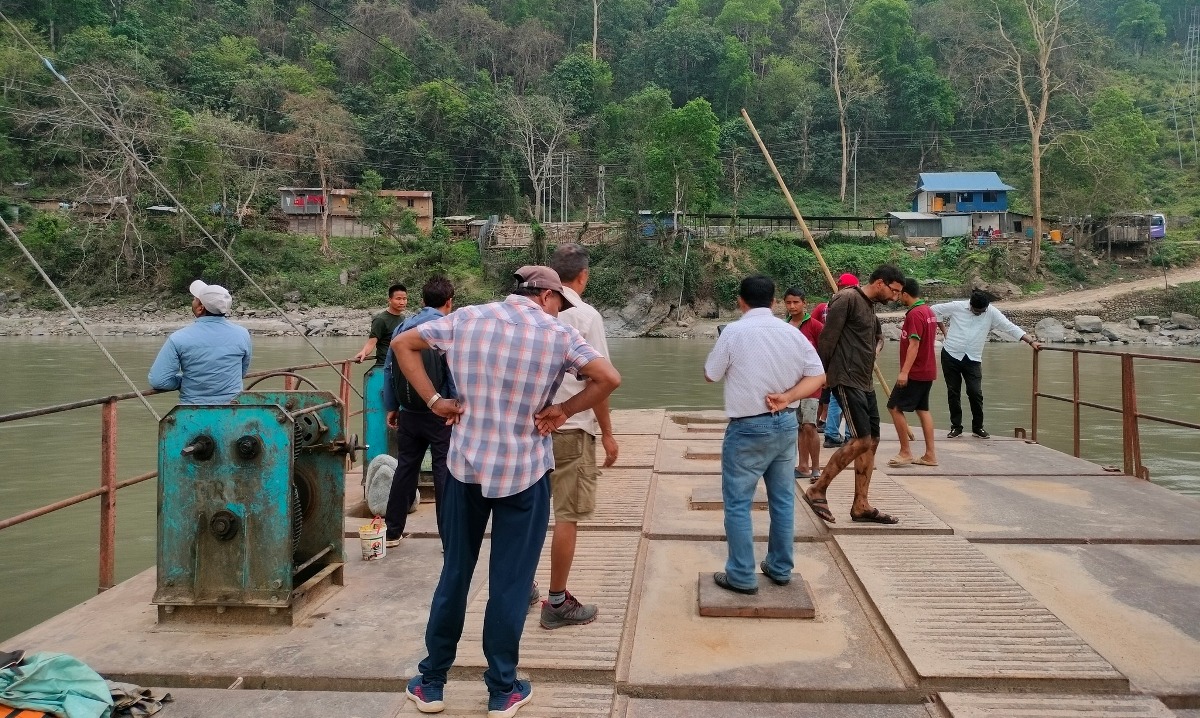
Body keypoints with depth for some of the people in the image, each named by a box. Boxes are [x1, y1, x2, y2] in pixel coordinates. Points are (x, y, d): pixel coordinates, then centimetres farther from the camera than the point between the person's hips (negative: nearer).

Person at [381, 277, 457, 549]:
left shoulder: (403, 327, 7)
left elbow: (388, 370, 9)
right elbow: (454, 374, -14)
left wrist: (391, 408, 16)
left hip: (409, 414, 5)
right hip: (440, 414, -5)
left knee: (405, 470, 15)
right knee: (444, 473, 3)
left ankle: (392, 532, 23)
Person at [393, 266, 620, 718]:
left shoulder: (467, 318, 2)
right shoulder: (558, 333, -7)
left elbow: (402, 344, 6)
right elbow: (609, 379, -14)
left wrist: (433, 400, 2)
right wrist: (563, 411, -5)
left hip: (466, 464, 3)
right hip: (524, 471, -3)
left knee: (454, 574, 15)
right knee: (510, 582, 8)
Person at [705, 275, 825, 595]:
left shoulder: (734, 332, -12)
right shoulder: (792, 333, 1)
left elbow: (710, 375, -3)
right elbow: (818, 376, 0)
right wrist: (787, 397, -8)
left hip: (748, 428, -5)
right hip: (786, 424, 6)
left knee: (738, 503, 4)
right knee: (783, 499, 15)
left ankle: (742, 577, 7)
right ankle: (780, 568, 27)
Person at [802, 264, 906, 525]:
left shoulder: (870, 308, 19)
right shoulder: (847, 299, -10)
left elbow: (878, 336, 38)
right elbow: (828, 338, -15)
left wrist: (874, 350, 18)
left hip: (865, 383, 10)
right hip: (846, 381, -10)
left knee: (872, 442, 7)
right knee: (861, 440, -14)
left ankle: (861, 506, 13)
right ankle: (817, 491, -3)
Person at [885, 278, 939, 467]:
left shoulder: (914, 314, -18)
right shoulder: (928, 311, 11)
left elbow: (914, 345, -24)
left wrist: (904, 372, -25)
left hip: (915, 372, -10)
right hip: (928, 370, 10)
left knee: (895, 407, -4)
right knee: (923, 409, 12)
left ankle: (905, 452, -1)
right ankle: (930, 454, 12)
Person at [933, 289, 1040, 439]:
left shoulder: (992, 313, -5)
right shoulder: (956, 307, -7)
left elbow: (1011, 327, -7)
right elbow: (934, 309, 6)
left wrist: (1032, 341, -14)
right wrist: (944, 330, 3)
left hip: (973, 359, 0)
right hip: (951, 355, 0)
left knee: (975, 393, -6)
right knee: (953, 392, 5)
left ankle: (978, 427, 11)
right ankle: (956, 427, 15)